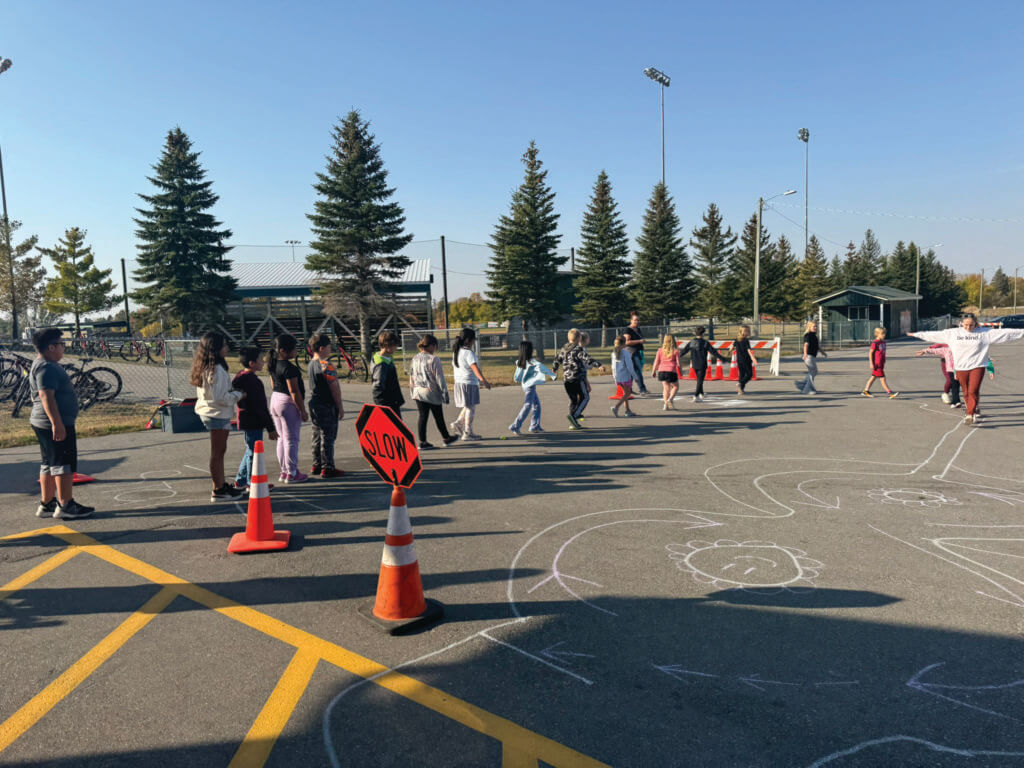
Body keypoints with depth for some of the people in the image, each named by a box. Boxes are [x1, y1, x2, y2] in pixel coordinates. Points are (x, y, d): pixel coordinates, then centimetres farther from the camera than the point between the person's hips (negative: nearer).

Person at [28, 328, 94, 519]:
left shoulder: (44, 366, 17)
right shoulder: (46, 368, -17)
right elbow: (46, 396, -26)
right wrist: (57, 423, -30)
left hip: (44, 424, 11)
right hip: (57, 424, -11)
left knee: (49, 464, 15)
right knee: (64, 464, -6)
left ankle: (46, 504, 22)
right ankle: (65, 506, -2)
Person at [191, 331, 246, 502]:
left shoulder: (205, 368, 9)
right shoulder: (217, 370, -22)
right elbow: (220, 397, -25)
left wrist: (232, 391, 9)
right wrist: (238, 394, -11)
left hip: (208, 412, 10)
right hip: (217, 414, -10)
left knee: (219, 451, 18)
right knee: (217, 452, -1)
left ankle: (222, 485, 28)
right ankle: (218, 491, 7)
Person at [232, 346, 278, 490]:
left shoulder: (241, 377, 11)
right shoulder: (252, 381, -21)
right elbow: (259, 407, -22)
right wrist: (270, 427, -17)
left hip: (247, 422, 10)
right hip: (253, 423, -10)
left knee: (251, 451, 20)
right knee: (253, 452, 1)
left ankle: (240, 481, 29)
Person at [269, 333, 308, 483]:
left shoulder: (273, 365, 7)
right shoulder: (289, 368, -20)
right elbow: (294, 391, -20)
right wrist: (303, 410, -14)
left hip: (275, 399, 9)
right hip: (288, 403, -9)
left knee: (281, 438, 15)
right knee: (291, 439, 0)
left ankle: (284, 471, 23)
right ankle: (291, 473, 5)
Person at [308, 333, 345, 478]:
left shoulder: (310, 364, 11)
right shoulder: (326, 365, -17)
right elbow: (334, 388, -17)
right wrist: (340, 407, -11)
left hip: (313, 404, 9)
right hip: (327, 406, -9)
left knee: (317, 436, 16)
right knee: (328, 437, -3)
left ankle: (316, 465, 23)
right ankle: (327, 468, 1)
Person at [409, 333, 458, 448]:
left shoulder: (415, 359, 4)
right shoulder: (434, 359, -15)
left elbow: (411, 378, 11)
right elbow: (439, 378, -13)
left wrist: (413, 391, 20)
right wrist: (445, 393, -7)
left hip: (418, 392, 5)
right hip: (432, 393, -5)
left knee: (422, 417, 9)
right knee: (439, 417, 10)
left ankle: (422, 442, 8)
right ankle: (446, 438, 25)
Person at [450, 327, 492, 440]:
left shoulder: (456, 352, 11)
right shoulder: (468, 353, -17)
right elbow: (475, 368, -28)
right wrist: (484, 380, -37)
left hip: (459, 383, 9)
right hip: (469, 383, -9)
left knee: (468, 407, 21)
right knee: (471, 408, 1)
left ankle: (458, 423, 12)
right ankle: (468, 433, 4)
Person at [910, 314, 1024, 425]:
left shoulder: (985, 333, 1)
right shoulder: (952, 333, 4)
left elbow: (1004, 332, 1)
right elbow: (934, 334, 9)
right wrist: (916, 334, 9)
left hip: (977, 367, -2)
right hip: (961, 368, 2)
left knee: (973, 391, -13)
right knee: (966, 393, 9)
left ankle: (970, 415, -11)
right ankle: (974, 412, 27)